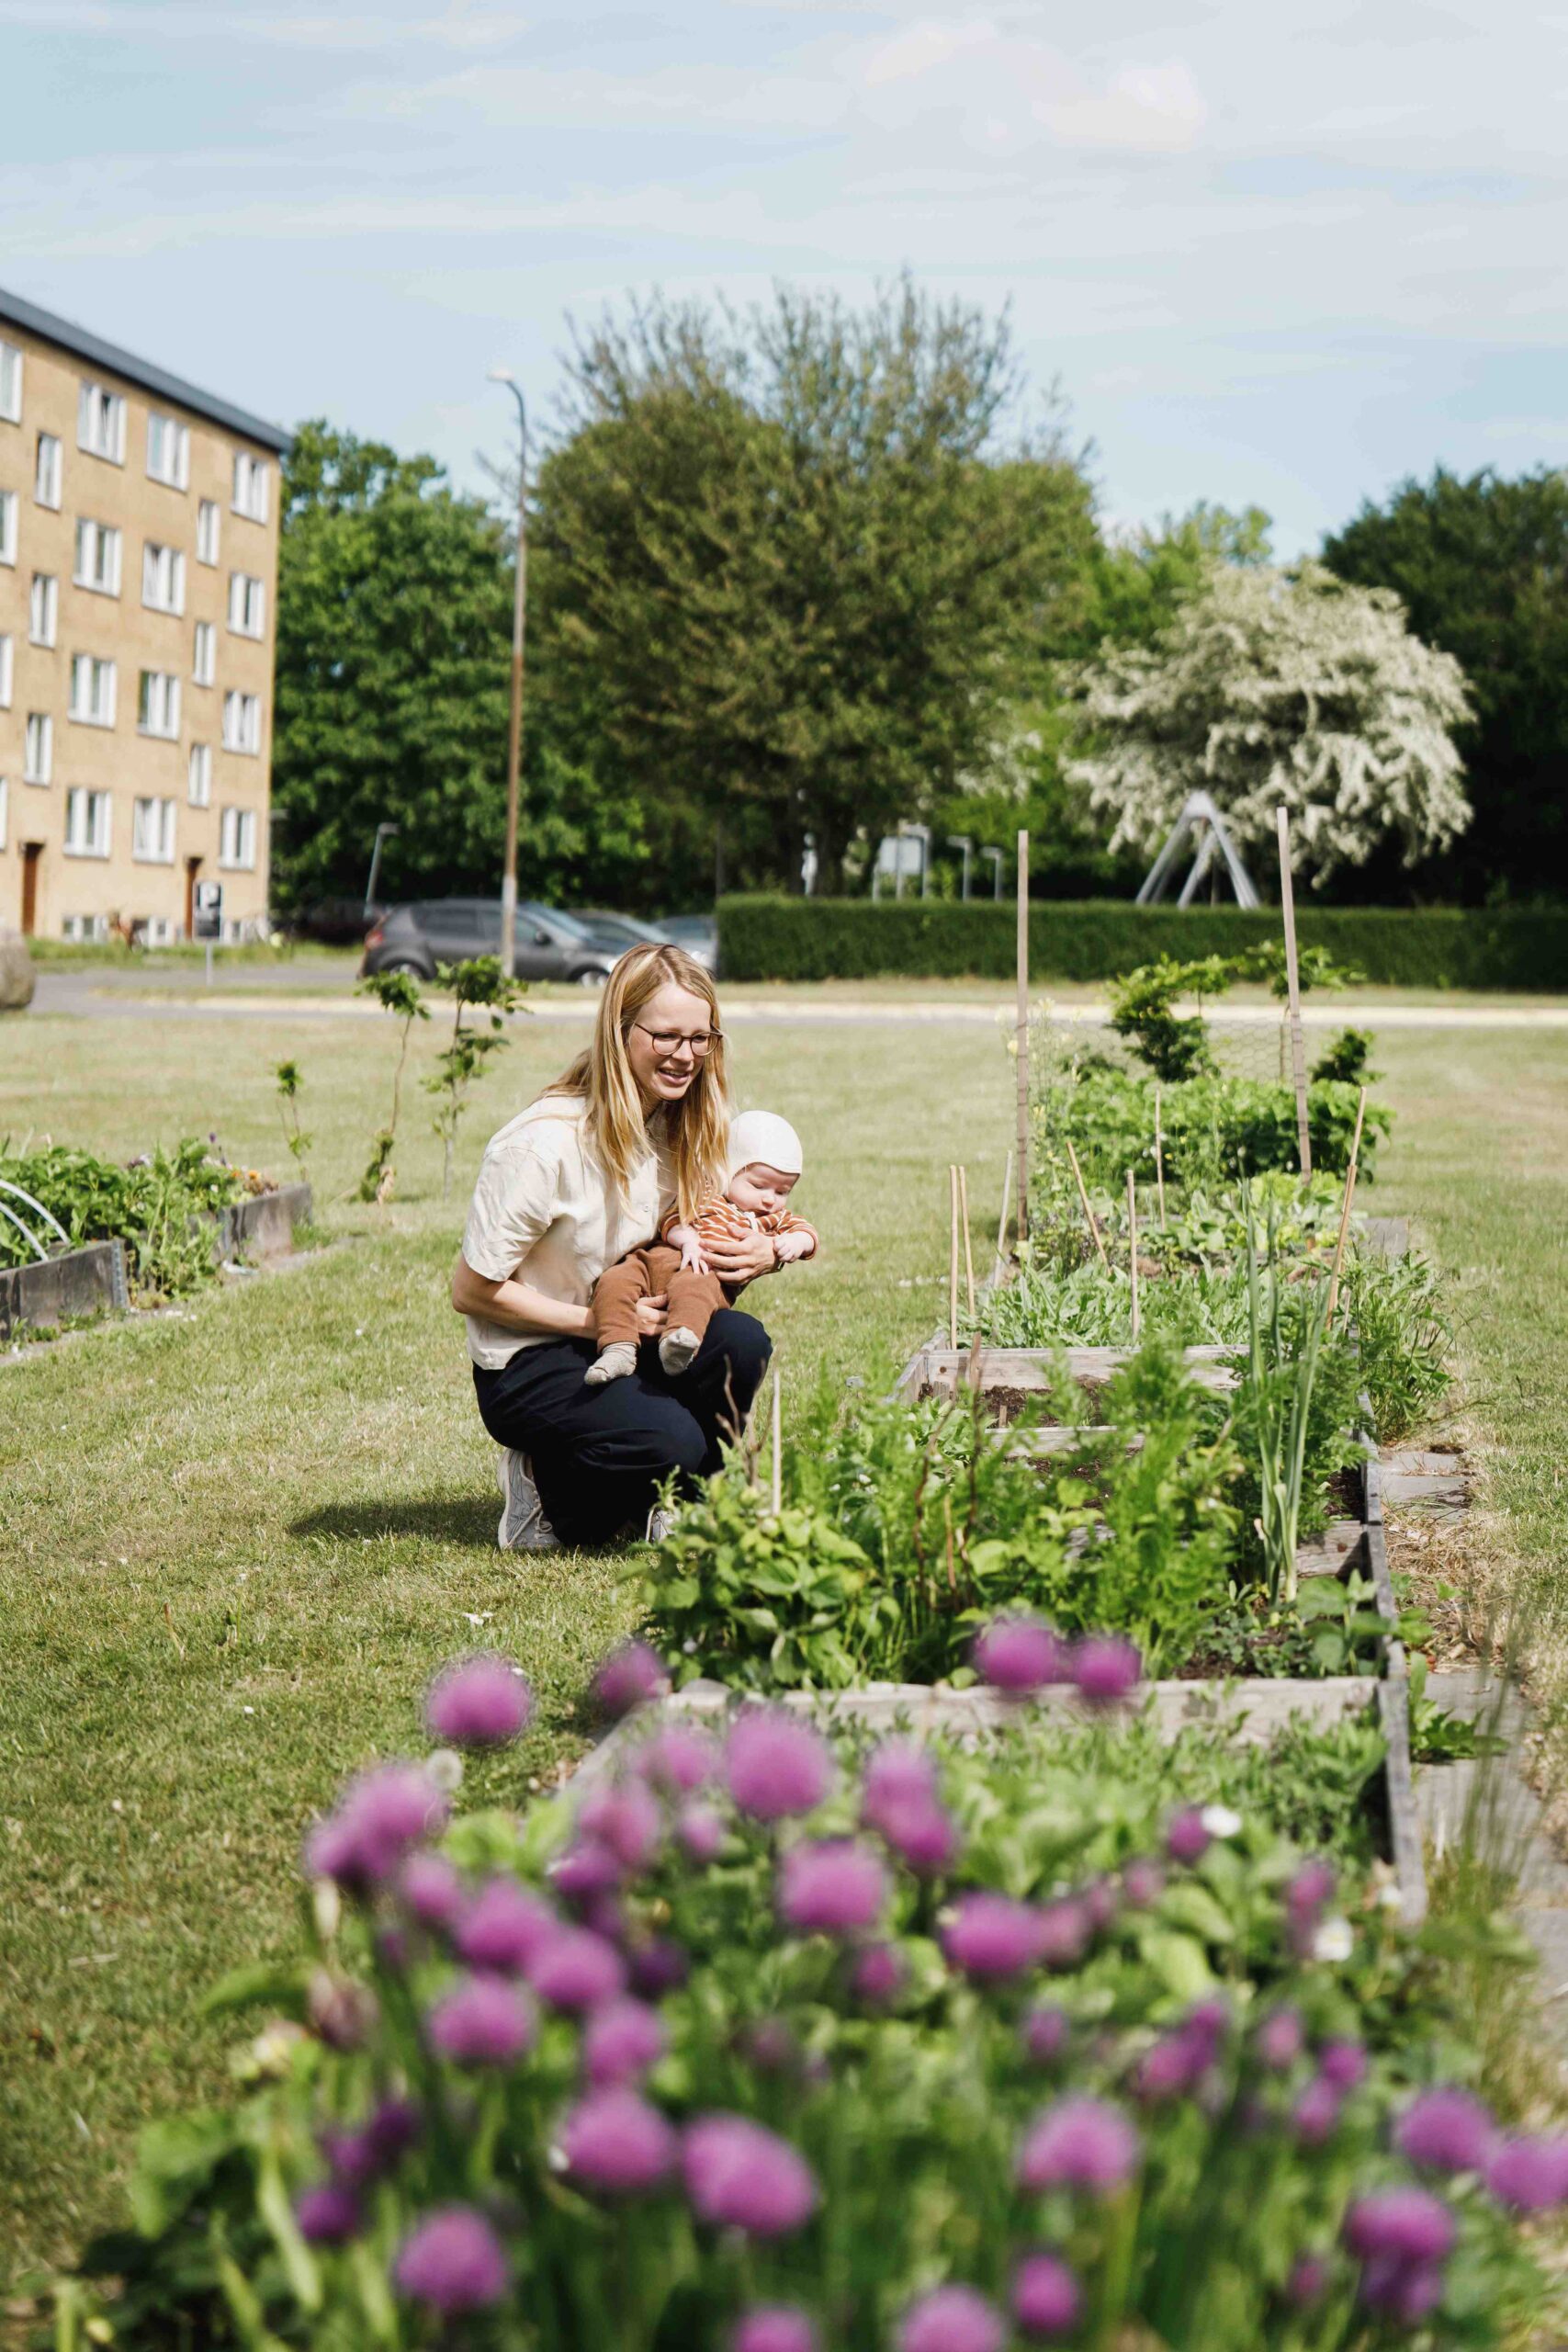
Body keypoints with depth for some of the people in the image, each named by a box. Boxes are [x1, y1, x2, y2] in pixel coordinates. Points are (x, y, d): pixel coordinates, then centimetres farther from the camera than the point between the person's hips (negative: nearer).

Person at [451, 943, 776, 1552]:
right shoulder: (544, 1144, -22)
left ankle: (684, 1502, 0)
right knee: (671, 1444, -31)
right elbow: (472, 1291, -16)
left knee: (741, 1341, -24)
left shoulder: (680, 1127, 0)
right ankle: (545, 1485, 0)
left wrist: (764, 1252, -10)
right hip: (526, 1367, -6)